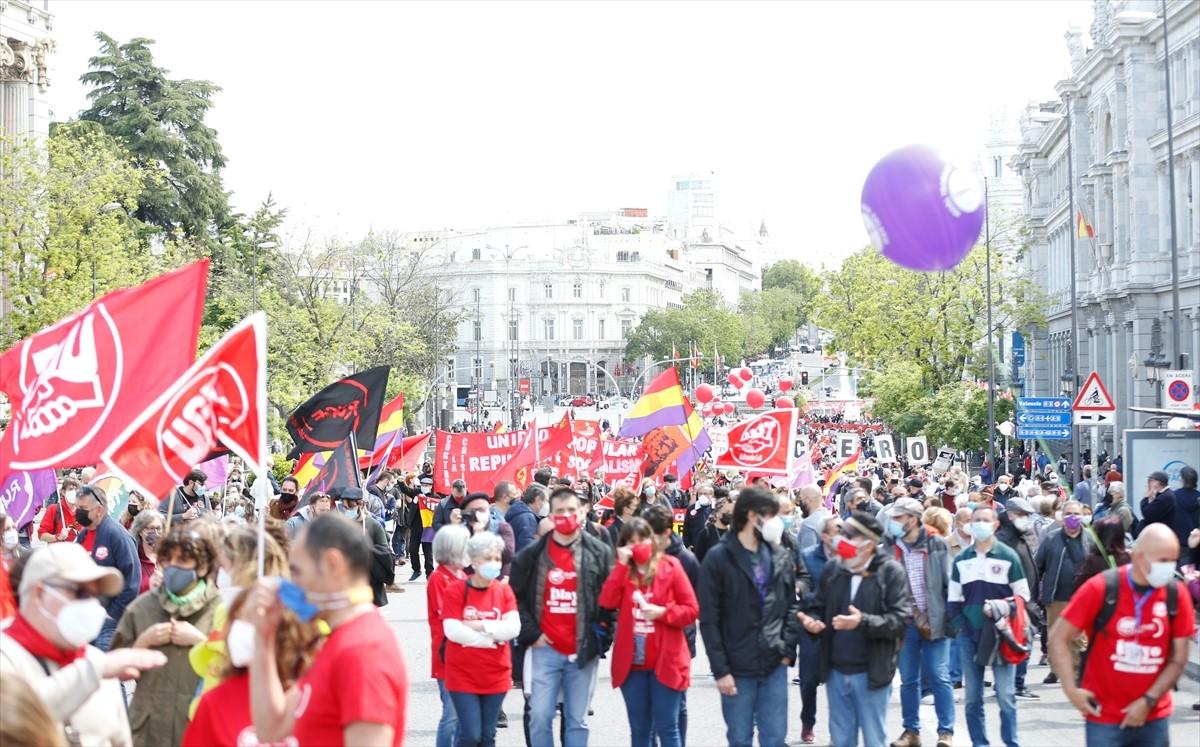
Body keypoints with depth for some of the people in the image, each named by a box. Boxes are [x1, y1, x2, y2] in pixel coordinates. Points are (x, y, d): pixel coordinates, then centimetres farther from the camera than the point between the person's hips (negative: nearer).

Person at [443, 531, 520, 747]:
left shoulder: (504, 591, 4)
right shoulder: (455, 590, -7)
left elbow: (513, 628, -8)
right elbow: (453, 631, -17)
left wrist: (480, 626, -17)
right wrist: (493, 637, -12)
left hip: (496, 675, 4)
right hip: (463, 675, -4)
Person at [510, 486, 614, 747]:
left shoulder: (599, 552, 1)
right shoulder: (532, 554, 2)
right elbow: (515, 596, 7)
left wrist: (601, 637, -1)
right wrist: (530, 633, -1)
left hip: (583, 651, 0)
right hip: (545, 649, 0)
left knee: (577, 720, 7)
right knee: (540, 717, -2)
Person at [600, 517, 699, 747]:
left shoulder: (670, 566, -2)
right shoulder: (622, 571, 8)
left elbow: (692, 610, -3)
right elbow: (607, 603, -10)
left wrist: (663, 612, -18)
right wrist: (621, 565, -11)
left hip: (665, 661, -4)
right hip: (631, 662, 4)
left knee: (666, 727, -2)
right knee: (639, 729, 10)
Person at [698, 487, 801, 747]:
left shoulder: (780, 557, 7)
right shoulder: (718, 559, -6)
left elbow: (792, 605, 11)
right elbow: (709, 620, -7)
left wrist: (788, 649, -2)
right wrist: (720, 670, -11)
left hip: (775, 665, 3)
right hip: (737, 668, -3)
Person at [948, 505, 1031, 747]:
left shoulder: (1008, 556, -1)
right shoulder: (961, 559, 9)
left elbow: (1023, 595, 2)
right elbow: (953, 599, 12)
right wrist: (961, 625, 0)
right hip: (969, 636, 3)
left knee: (1005, 695, -6)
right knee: (972, 697, 5)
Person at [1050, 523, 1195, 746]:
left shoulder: (1176, 593, -3)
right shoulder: (1101, 588, -11)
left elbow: (1178, 659, 2)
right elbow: (1059, 638, -6)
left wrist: (1148, 701, -7)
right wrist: (1072, 691, -12)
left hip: (1154, 718, 3)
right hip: (1105, 720, -3)